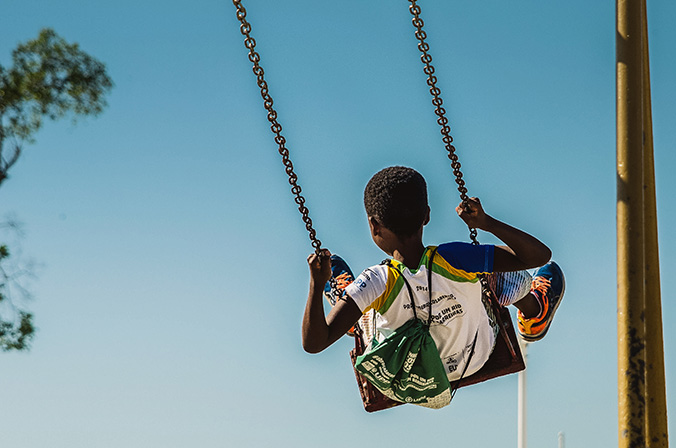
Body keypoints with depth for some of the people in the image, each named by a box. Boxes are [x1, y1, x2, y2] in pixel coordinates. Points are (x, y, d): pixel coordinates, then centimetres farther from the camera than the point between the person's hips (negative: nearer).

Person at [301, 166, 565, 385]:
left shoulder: (376, 284, -39)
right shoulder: (455, 261, -37)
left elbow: (313, 344, -42)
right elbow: (540, 255, -29)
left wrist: (316, 285, -44)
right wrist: (486, 223, -32)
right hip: (475, 359, 1)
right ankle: (535, 318, 57)